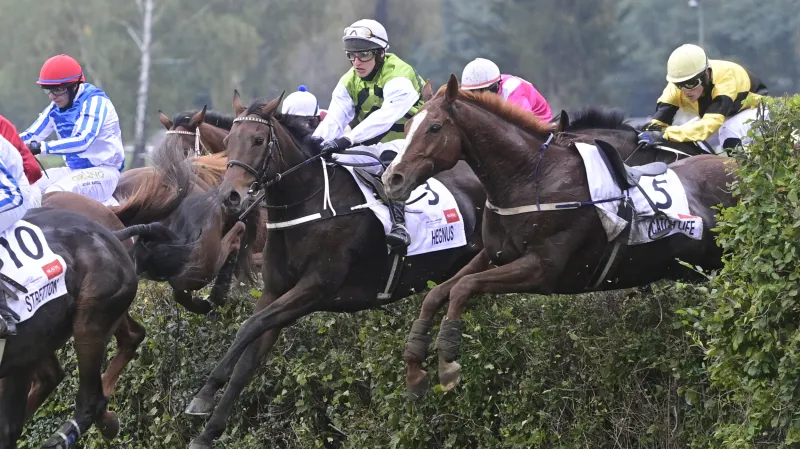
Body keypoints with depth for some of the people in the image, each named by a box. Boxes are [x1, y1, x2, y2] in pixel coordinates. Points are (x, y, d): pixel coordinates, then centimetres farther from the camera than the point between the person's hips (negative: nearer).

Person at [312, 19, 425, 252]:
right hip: (372, 146, 8)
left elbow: (385, 116, -34)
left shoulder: (399, 76, -19)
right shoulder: (350, 82, 3)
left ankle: (398, 222, -47)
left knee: (390, 156, -39)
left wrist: (348, 139, -46)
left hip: (407, 143, -8)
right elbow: (334, 119, -10)